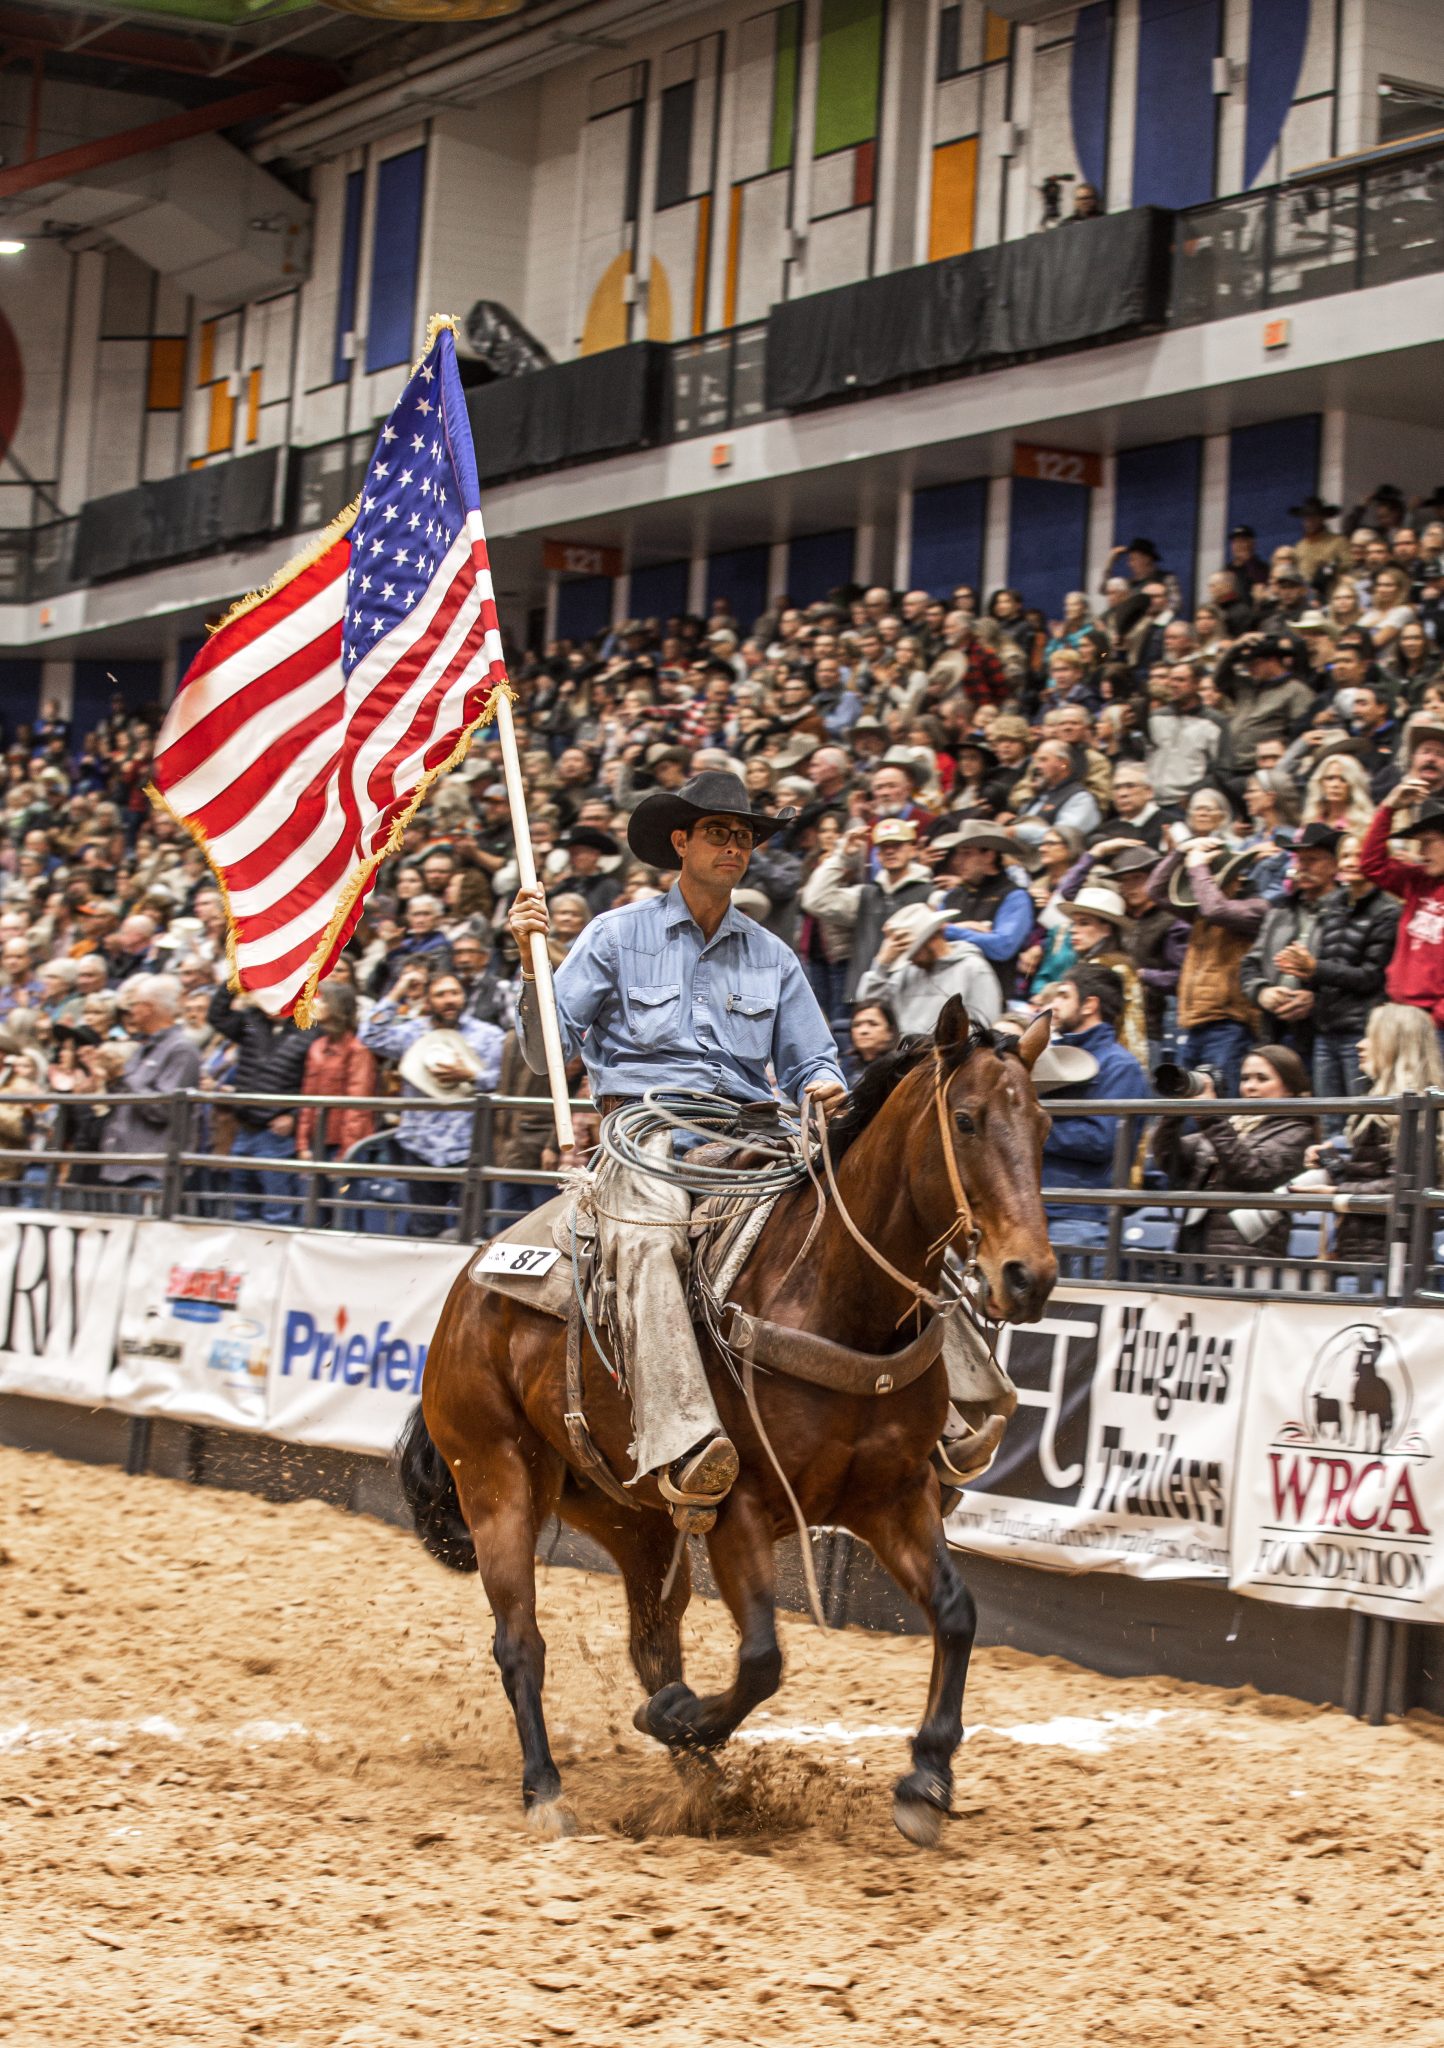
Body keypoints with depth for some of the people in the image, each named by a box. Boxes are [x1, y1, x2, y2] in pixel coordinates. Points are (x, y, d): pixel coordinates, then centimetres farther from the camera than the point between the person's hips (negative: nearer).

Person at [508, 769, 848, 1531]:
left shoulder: (772, 957, 19)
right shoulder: (618, 936, 9)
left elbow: (810, 1061, 19)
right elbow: (546, 1050, 4)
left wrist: (824, 1087, -5)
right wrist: (531, 960, -11)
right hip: (646, 1127, -4)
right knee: (651, 1238, -37)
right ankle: (684, 1447, -52)